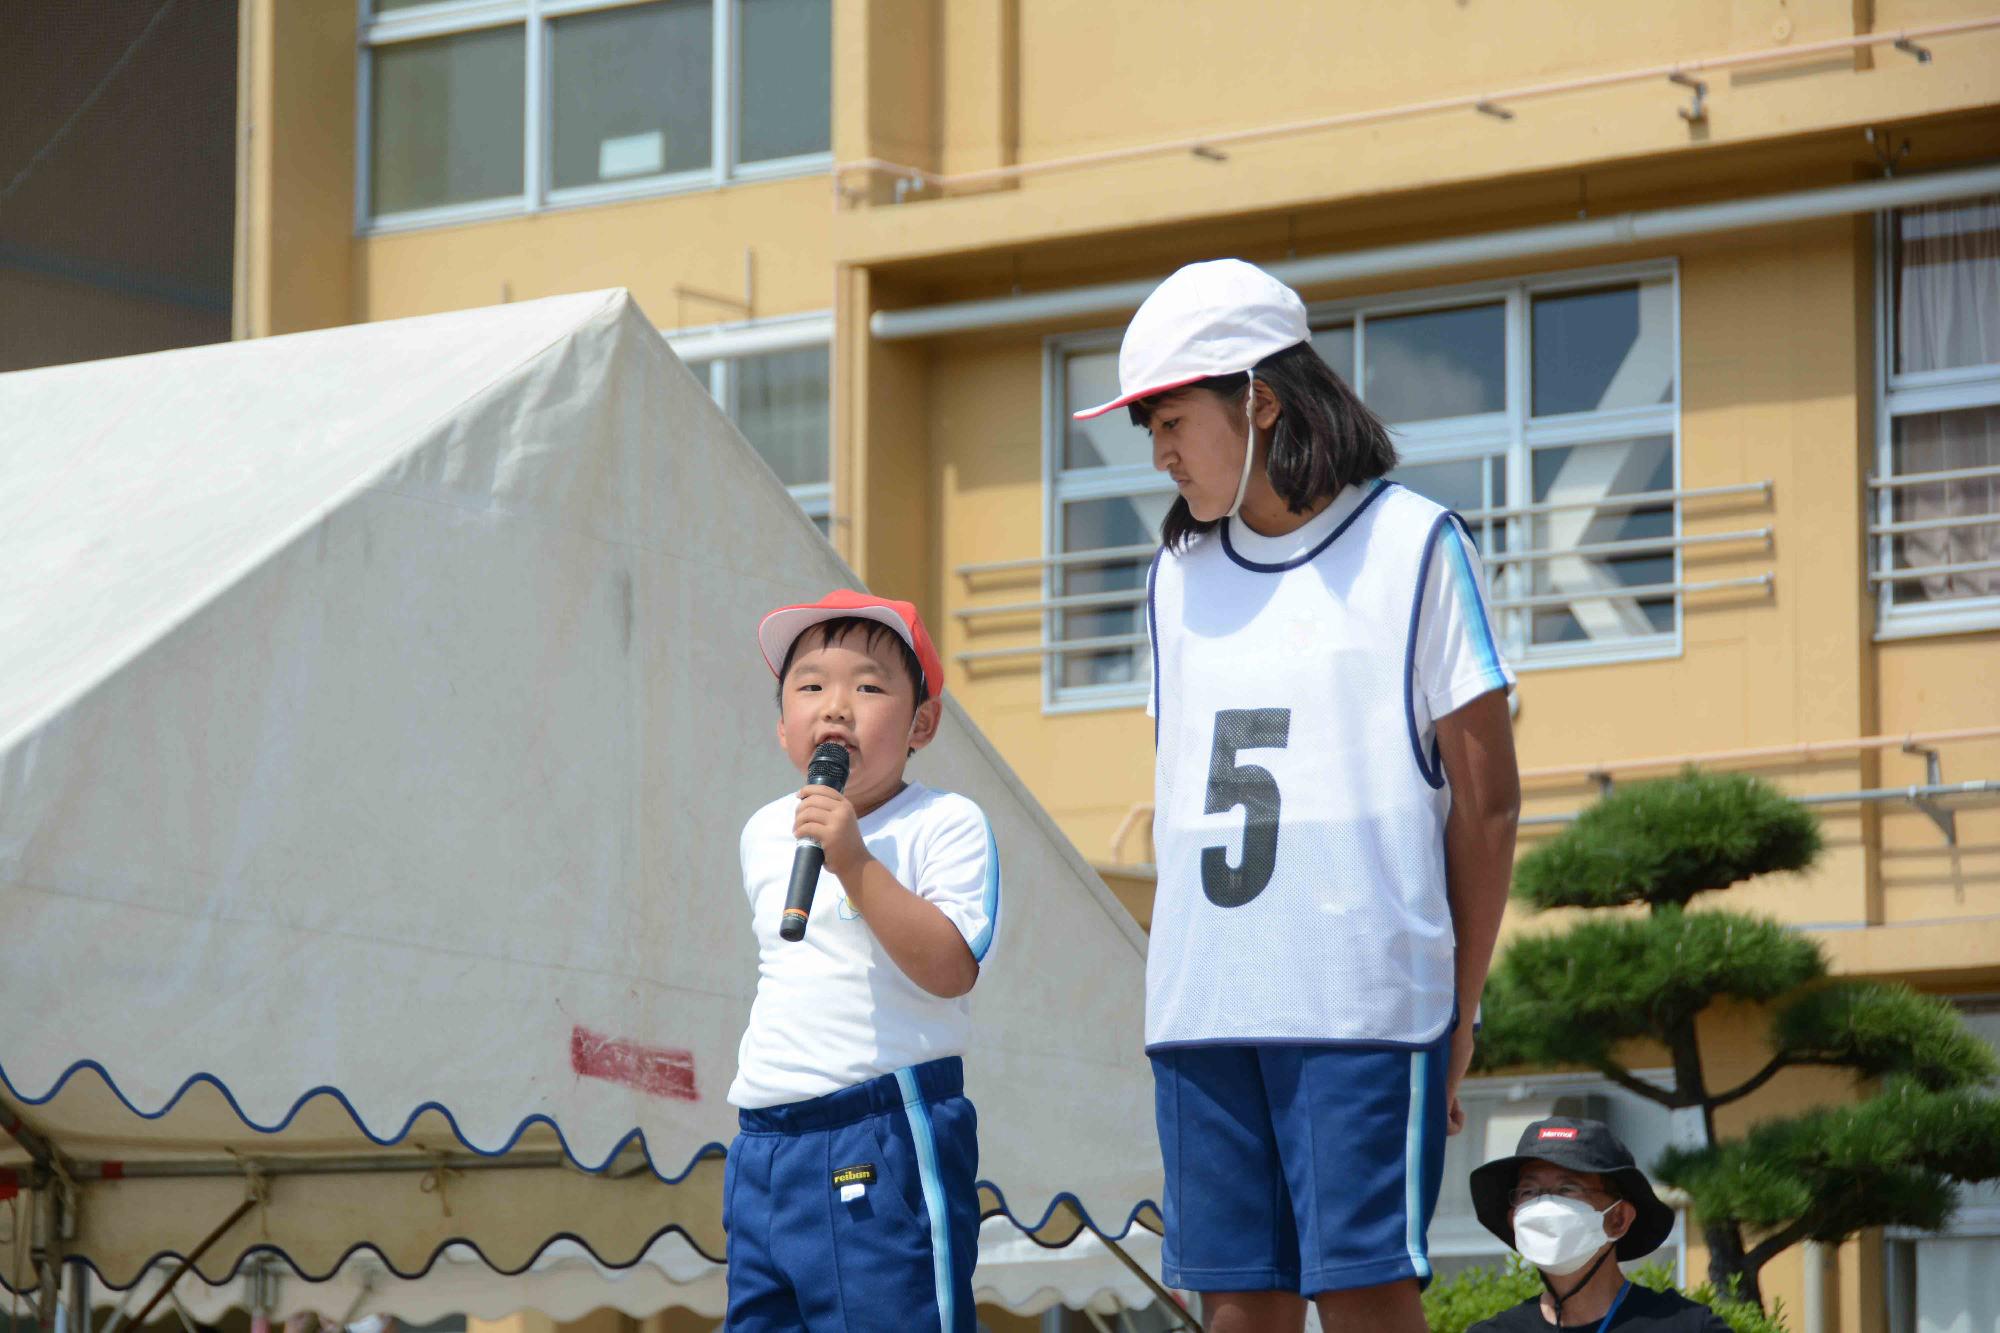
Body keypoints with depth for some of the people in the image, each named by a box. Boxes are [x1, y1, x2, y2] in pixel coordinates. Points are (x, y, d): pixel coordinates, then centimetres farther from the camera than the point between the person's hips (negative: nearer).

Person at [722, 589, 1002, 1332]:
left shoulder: (945, 825, -6)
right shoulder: (764, 834, 15)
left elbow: (951, 968, -20)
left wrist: (856, 862, -26)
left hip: (886, 1138, -7)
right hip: (768, 1139, 7)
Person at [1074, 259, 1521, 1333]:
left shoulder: (1412, 546, 2)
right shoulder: (1178, 574, 17)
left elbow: (1485, 795, 2)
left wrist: (1458, 1009, -2)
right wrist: (1181, 981, 11)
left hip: (1364, 1001, -5)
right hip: (1201, 1005, 5)